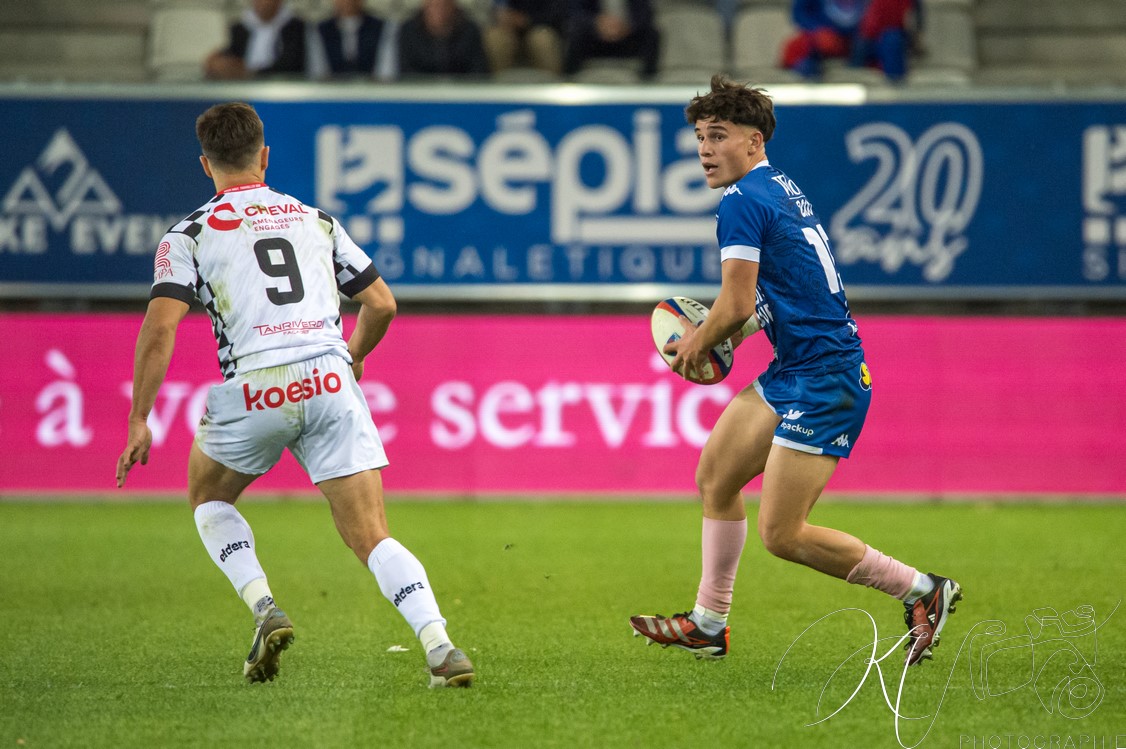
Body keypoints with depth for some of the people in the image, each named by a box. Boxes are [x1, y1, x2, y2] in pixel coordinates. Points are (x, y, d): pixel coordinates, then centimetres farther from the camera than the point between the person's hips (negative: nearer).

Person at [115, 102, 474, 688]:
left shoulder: (190, 234, 10)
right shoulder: (316, 219, 21)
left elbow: (159, 328, -3)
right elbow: (381, 304, 22)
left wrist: (138, 422, 1)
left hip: (256, 390, -2)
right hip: (330, 380, 2)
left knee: (207, 495, 26)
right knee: (371, 538, 2)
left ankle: (264, 609, 5)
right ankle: (440, 647, -18)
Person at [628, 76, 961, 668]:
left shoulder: (742, 201, -15)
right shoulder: (779, 187, 15)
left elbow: (735, 304, -19)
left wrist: (697, 345, 0)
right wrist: (723, 336, 15)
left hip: (824, 381, -10)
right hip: (794, 373, 10)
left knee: (782, 534, -8)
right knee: (715, 474, 15)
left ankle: (922, 591, 1)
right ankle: (709, 623, 22)